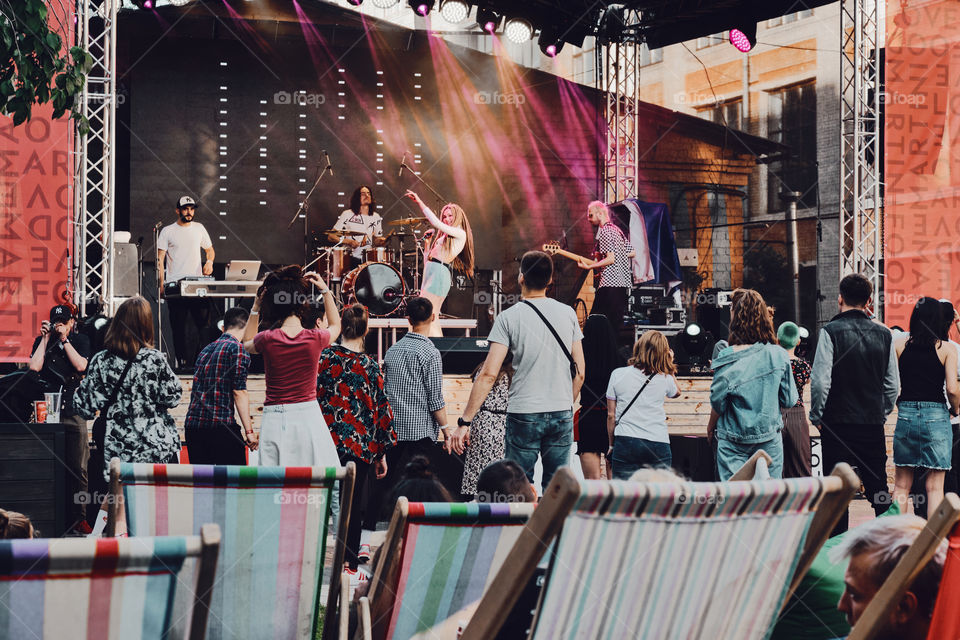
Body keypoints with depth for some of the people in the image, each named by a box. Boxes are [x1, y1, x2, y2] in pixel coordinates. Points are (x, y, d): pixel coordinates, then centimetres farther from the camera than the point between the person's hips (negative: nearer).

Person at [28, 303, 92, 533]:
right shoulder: (41, 341, 10)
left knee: (77, 468, -1)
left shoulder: (81, 340, 8)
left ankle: (78, 518, 4)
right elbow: (34, 367, -5)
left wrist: (65, 339, -6)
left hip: (74, 412, -1)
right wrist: (46, 338, -3)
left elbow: (81, 365, -8)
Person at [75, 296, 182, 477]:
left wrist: (80, 390, 20)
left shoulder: (100, 361, -2)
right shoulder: (155, 359, -7)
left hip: (118, 450, 1)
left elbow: (86, 409, 0)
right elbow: (172, 399, -4)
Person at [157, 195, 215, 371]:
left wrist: (209, 261, 1)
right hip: (174, 285, -2)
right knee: (179, 326, -3)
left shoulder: (199, 228, 13)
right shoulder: (168, 231, 5)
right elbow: (160, 258, 2)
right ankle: (182, 362, 0)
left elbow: (209, 249, 24)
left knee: (201, 322, -6)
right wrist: (161, 282, -7)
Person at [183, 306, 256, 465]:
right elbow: (239, 392, -10)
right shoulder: (237, 349, -4)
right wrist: (249, 431, -10)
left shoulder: (206, 349, 19)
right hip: (221, 425, -7)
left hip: (192, 424, 7)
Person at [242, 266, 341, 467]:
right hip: (308, 417, 0)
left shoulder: (268, 339, -6)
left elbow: (247, 344, 21)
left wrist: (256, 307, 17)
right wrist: (325, 290, 22)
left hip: (275, 419, 0)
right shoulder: (315, 338, -4)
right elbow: (335, 326, 22)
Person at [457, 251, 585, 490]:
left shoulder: (509, 318, -6)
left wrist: (465, 422, -9)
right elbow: (579, 372, 6)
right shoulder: (568, 313, 4)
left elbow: (489, 374, -12)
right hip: (562, 416, 3)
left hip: (524, 416, -3)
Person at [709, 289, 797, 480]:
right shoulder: (779, 355, -3)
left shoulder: (727, 359, -12)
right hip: (770, 439, 3)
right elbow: (789, 400, 3)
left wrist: (711, 427, 12)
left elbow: (718, 402, -6)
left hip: (734, 441, -2)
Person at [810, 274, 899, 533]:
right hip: (873, 424, 4)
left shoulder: (831, 331, -10)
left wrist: (816, 415, -1)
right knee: (878, 487, 12)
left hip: (837, 424, -4)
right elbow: (893, 384, 6)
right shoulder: (883, 334, 4)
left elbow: (820, 381, -14)